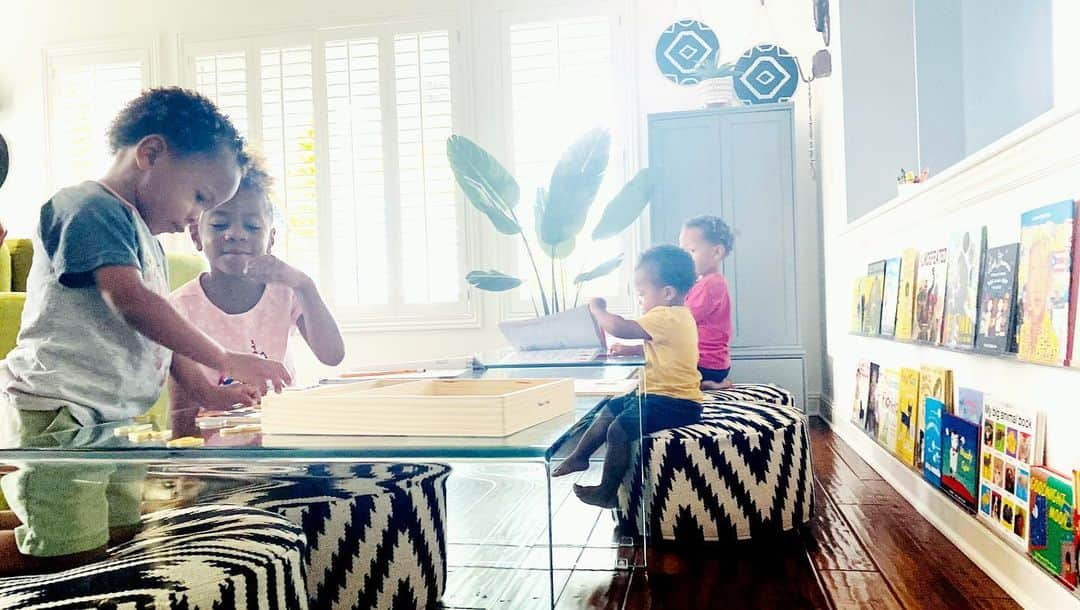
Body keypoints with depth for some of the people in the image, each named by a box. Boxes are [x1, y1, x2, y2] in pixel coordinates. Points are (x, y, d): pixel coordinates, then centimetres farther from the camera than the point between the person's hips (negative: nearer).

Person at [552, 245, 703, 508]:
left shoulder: (665, 317, -22)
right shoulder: (677, 316, 13)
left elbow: (619, 327, -27)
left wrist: (597, 309, -10)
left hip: (672, 404, -11)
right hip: (663, 395, 11)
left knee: (619, 429, -20)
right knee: (610, 410, 19)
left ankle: (606, 493, -7)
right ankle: (579, 456, 30)